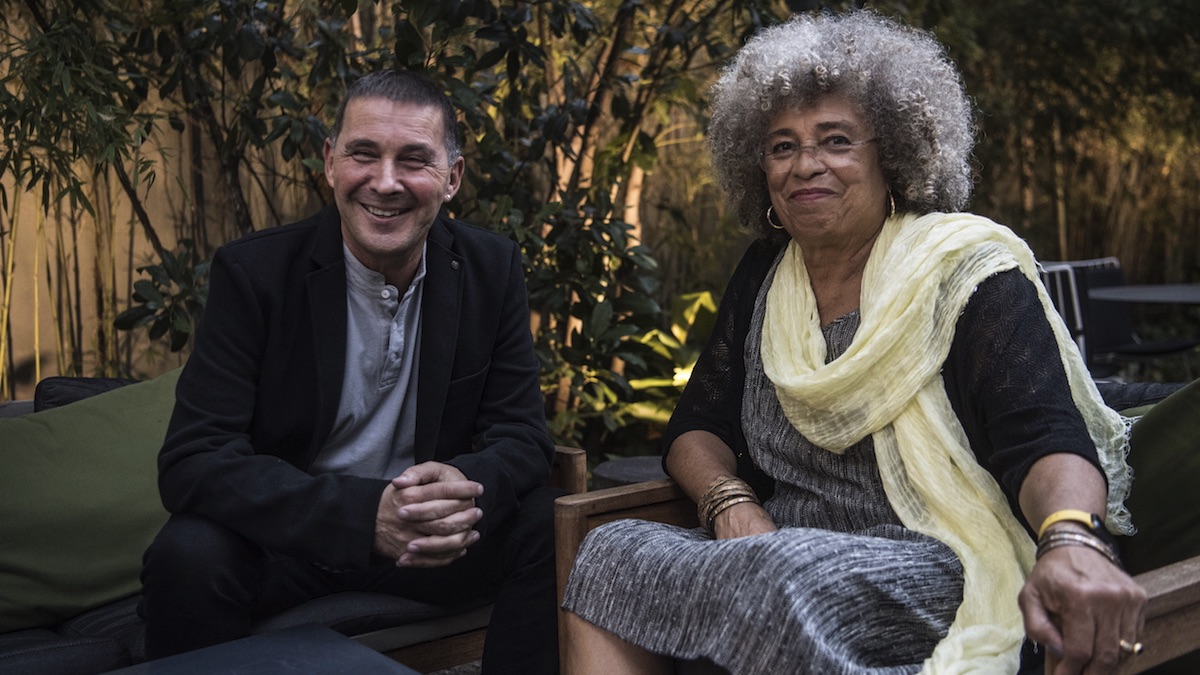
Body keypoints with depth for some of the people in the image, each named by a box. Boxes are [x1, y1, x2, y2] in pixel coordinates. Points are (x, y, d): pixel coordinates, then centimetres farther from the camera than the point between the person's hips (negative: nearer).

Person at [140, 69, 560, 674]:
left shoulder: (491, 268, -4)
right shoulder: (252, 273, -14)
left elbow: (520, 437, -3)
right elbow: (191, 460, -22)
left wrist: (466, 487, -31)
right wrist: (366, 513, -37)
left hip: (430, 532, 3)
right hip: (285, 530, -3)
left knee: (556, 529, -20)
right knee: (188, 555, -32)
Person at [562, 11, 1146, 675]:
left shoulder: (967, 272, -5)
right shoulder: (763, 276, 12)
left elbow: (1044, 439, -18)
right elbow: (696, 427, 12)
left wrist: (1073, 542, -40)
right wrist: (730, 500, -11)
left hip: (944, 577, -5)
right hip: (781, 551, 5)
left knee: (792, 576, -36)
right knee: (613, 551, -20)